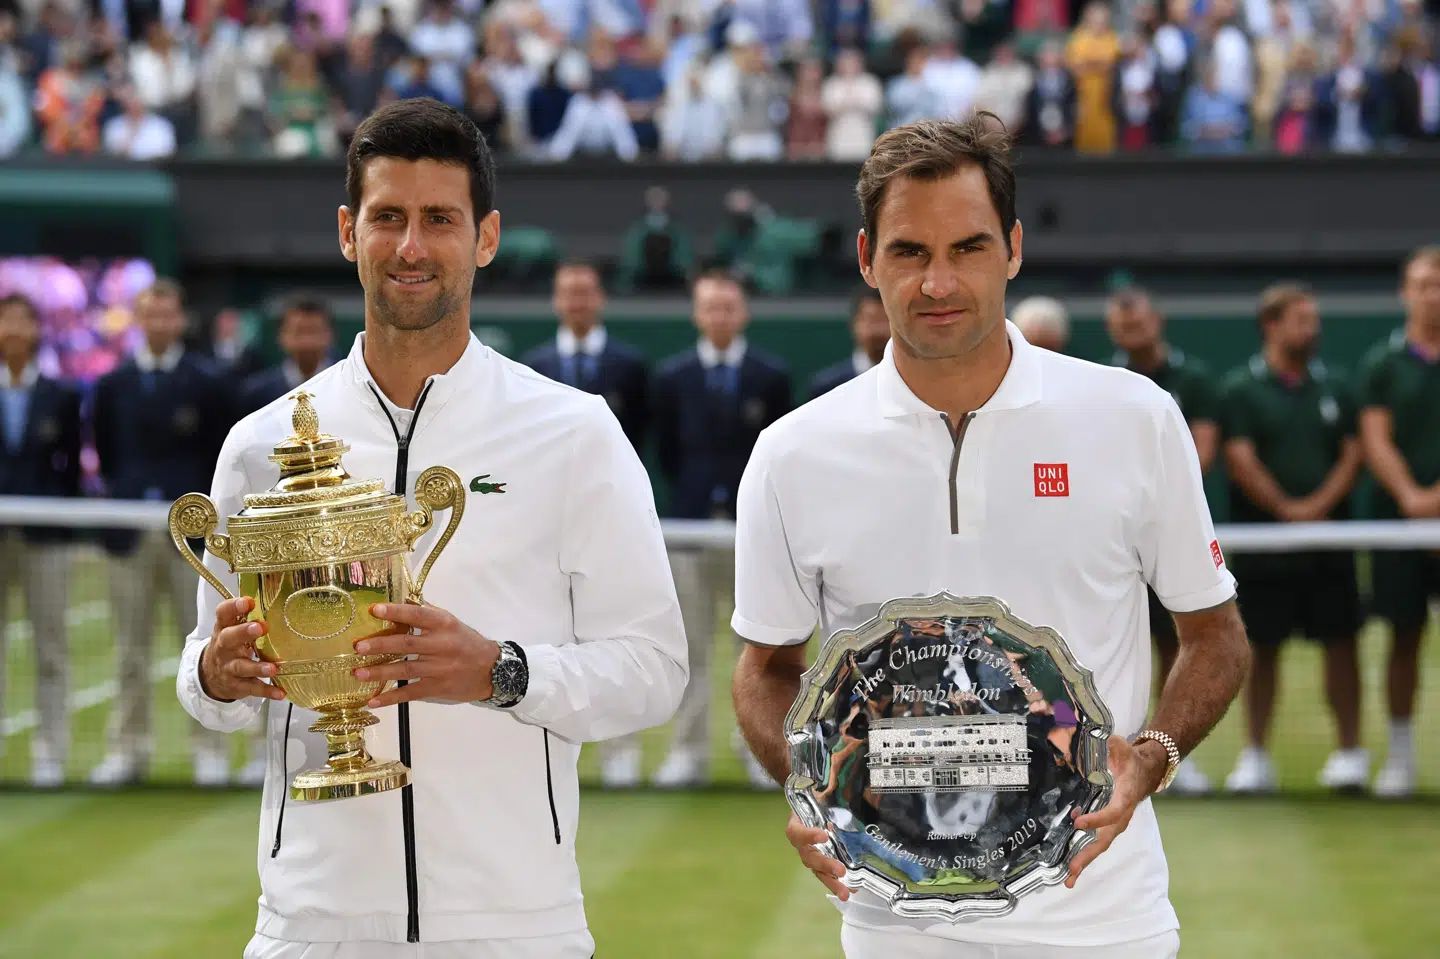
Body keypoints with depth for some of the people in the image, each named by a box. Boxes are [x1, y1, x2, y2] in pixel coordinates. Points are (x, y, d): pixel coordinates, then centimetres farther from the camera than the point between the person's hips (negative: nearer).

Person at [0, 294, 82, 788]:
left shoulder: (61, 398, 5)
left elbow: (72, 466, 5)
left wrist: (66, 516, -4)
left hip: (44, 536, 0)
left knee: (50, 645, 1)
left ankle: (50, 752, 4)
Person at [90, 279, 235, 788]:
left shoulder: (206, 382, 2)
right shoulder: (112, 384, 8)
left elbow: (223, 455, 3)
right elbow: (106, 452, 14)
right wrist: (122, 496, 5)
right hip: (130, 532, 2)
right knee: (130, 649, 6)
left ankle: (210, 751, 4)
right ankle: (128, 749, 11)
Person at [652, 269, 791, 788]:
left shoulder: (772, 375, 3)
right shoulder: (671, 376, 6)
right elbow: (666, 451, 10)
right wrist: (695, 497, 4)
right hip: (691, 524, 1)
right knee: (690, 646, 3)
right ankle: (689, 751, 7)